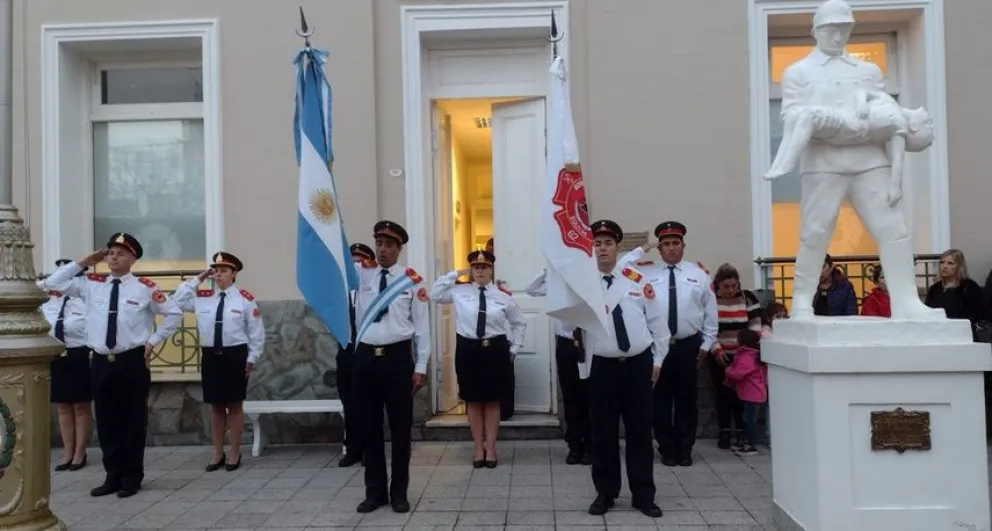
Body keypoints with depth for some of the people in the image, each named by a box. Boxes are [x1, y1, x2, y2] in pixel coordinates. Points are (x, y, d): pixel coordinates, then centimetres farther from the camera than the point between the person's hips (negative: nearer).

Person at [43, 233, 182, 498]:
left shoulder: (145, 287, -3)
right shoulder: (91, 284, 8)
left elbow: (174, 314, 4)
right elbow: (53, 283, 11)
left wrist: (153, 341, -1)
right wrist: (84, 262, 5)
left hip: (133, 362, -3)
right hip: (101, 362, 4)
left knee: (133, 421, 4)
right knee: (106, 422, 9)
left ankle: (132, 478, 17)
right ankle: (113, 476, 22)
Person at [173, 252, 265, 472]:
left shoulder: (245, 298, -4)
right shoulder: (202, 297, 7)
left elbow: (256, 331, -1)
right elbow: (177, 301, 11)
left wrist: (252, 358, -4)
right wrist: (197, 280, 4)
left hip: (235, 355, -4)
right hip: (210, 356, 4)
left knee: (234, 405, 5)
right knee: (216, 406, 11)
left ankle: (234, 455, 16)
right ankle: (218, 454, 23)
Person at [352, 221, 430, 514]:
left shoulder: (412, 280, -1)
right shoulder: (361, 274, 7)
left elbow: (422, 325, 0)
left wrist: (420, 367, -3)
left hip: (397, 357, -2)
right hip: (365, 357, 3)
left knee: (400, 427, 6)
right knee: (369, 427, 11)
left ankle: (399, 492, 22)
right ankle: (375, 491, 25)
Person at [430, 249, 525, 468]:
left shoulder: (503, 295, 1)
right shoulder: (459, 292, 3)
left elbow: (519, 323, 11)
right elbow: (434, 295, 4)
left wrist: (513, 348, 5)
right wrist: (454, 275, -1)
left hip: (495, 350, -1)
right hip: (468, 349, 1)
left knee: (492, 401, 8)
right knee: (473, 401, 8)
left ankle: (490, 449, 19)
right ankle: (478, 449, 20)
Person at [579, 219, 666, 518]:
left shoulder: (637, 280, 3)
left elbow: (656, 321, 8)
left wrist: (658, 359, 7)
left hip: (638, 363, 1)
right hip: (602, 366, -1)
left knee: (639, 431, 8)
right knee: (603, 432, 7)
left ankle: (643, 495, 21)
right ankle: (605, 493, 23)